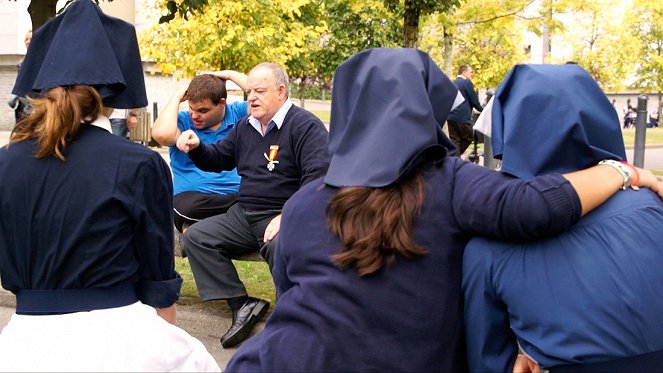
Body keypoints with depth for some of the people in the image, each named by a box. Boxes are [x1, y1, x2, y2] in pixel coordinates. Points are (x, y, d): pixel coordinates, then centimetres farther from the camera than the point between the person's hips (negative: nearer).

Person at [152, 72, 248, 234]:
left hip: (240, 195, 2)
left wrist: (230, 74, 3)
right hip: (193, 196, -2)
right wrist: (177, 98, -1)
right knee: (186, 206, -39)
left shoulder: (237, 114, 12)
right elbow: (161, 134, -15)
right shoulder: (183, 122, 7)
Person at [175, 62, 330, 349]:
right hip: (244, 215, 8)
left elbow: (317, 178, -18)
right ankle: (243, 305, -9)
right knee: (195, 237, -8)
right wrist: (196, 148, 4)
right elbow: (217, 159, 28)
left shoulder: (306, 126, -7)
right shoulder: (245, 126, 18)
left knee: (280, 247, -39)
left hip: (284, 216, -7)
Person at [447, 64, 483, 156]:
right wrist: (482, 110, 12)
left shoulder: (453, 83, 15)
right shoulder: (467, 82, -7)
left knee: (454, 141, 8)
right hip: (463, 117, -7)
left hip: (451, 117, 7)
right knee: (468, 138, 9)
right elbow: (474, 100, -5)